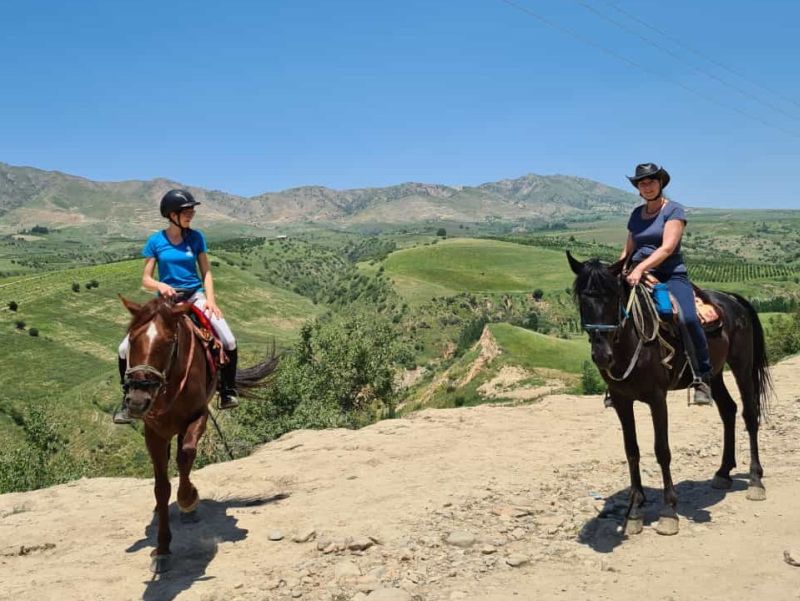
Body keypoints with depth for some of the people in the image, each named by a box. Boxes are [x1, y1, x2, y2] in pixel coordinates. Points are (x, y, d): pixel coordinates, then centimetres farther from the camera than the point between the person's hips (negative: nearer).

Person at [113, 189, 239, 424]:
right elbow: (146, 279, 1)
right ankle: (128, 399, 11)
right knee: (126, 349, -10)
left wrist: (210, 299, -11)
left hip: (194, 296, 0)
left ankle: (227, 391, 0)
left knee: (229, 341, -21)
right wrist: (160, 285, -21)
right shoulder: (156, 241, -1)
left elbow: (206, 272, 4)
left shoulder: (196, 237, 1)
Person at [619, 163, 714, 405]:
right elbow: (628, 250, 20)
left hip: (671, 276, -5)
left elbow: (667, 248, -14)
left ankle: (703, 378, -16)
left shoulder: (674, 210, 0)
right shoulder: (636, 214, 16)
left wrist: (640, 267, -26)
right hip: (639, 277, 5)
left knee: (688, 318, -30)